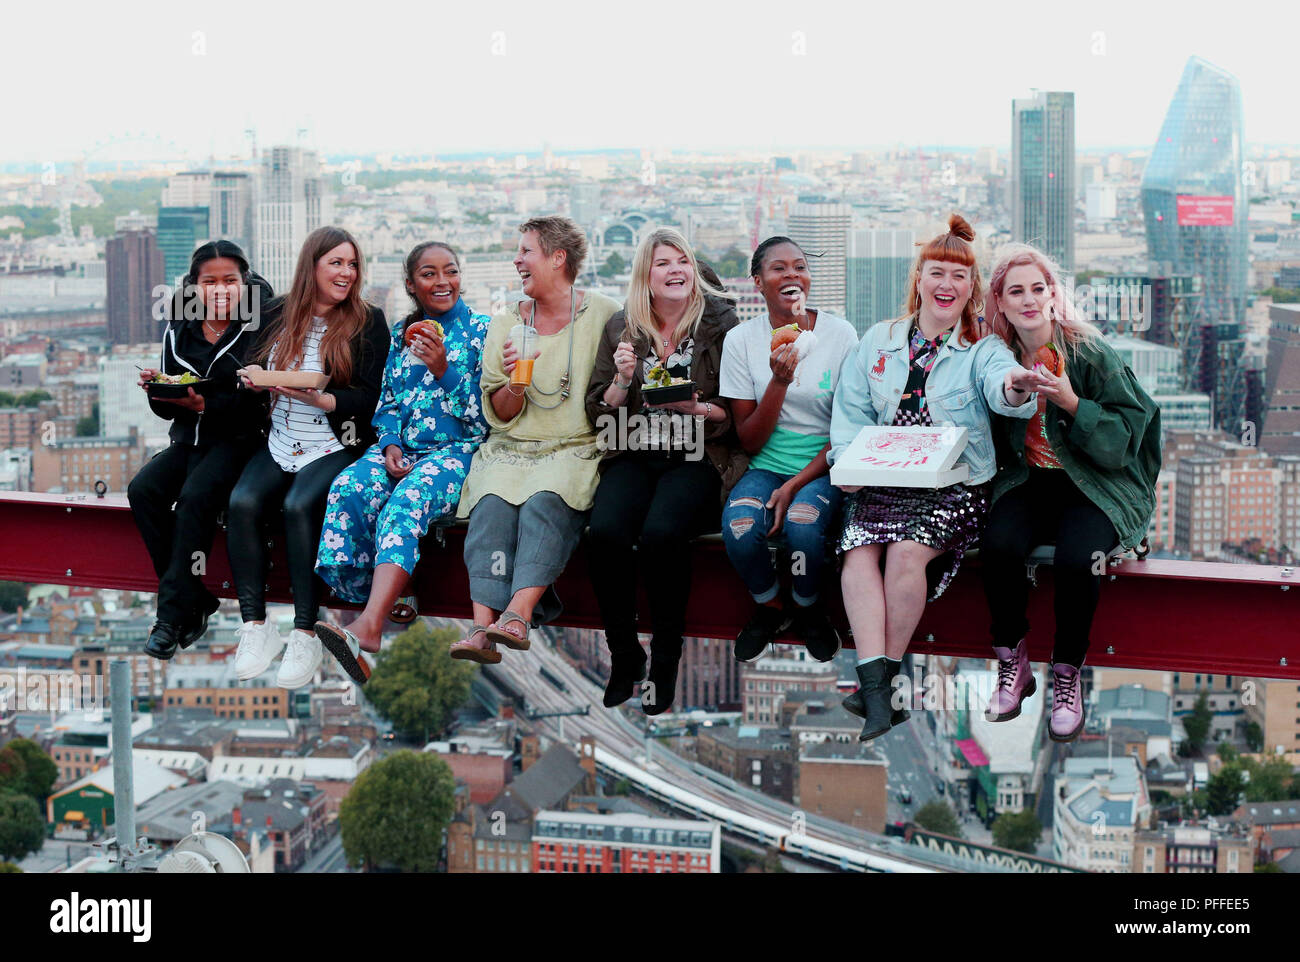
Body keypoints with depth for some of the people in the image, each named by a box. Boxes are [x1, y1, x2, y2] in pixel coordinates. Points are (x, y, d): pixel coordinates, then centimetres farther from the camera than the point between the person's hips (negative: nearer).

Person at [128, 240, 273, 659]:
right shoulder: (179, 330, 11)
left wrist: (206, 406, -25)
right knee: (143, 490, -21)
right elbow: (165, 407, 13)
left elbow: (259, 403, -14)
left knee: (195, 496, -32)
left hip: (238, 439, -6)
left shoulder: (259, 329, -6)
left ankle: (174, 614, -24)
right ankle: (197, 604, -14)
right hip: (188, 437, 6)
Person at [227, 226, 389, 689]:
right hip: (279, 446, 4)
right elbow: (255, 370, 21)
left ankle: (304, 635, -27)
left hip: (336, 447, -4)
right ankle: (255, 627, -21)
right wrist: (254, 377, -3)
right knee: (243, 502, -25)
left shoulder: (367, 321, 3)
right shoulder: (278, 314, 12)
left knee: (300, 507, -32)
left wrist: (319, 399, -19)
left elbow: (370, 398, -4)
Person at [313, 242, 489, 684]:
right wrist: (391, 444, -2)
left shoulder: (480, 331, 5)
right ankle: (379, 603, -32)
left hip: (457, 449, -5)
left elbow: (484, 416, -2)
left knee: (408, 499, -38)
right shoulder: (402, 334, 19)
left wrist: (444, 369, -15)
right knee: (349, 486, -31)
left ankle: (369, 626, -54)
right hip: (401, 448, 5)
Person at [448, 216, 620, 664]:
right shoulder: (505, 323, 14)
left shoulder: (604, 315, 4)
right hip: (513, 450, 3)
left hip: (578, 449, -3)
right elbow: (501, 416, 11)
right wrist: (515, 383, -8)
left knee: (546, 501, -34)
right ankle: (483, 627, -41)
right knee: (492, 504, -28)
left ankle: (517, 615, -45)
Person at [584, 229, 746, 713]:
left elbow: (737, 413, 1)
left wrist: (694, 406, -16)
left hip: (699, 456, -3)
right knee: (605, 532, -28)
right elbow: (598, 414, 14)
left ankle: (666, 660, -16)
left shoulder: (720, 323, 4)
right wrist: (622, 380, -4)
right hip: (634, 455, 3)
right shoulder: (621, 328, 14)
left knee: (661, 532, -33)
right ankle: (624, 655, -10)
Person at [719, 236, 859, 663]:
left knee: (803, 525, -33)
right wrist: (780, 380, -19)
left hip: (822, 467, -1)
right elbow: (750, 441, -3)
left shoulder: (840, 334, -4)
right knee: (739, 527, -29)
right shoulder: (741, 339, -2)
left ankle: (807, 608, 1)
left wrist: (796, 485, -14)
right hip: (766, 467, 1)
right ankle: (770, 607, 3)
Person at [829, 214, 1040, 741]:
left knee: (906, 553, -29)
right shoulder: (878, 340, 14)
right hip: (881, 481, 3)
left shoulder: (982, 350, 2)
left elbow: (1001, 388, -21)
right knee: (858, 552, -25)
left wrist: (1015, 388, -46)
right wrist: (848, 461, -7)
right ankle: (876, 690, -31)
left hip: (954, 486, -3)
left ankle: (882, 680, -13)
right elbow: (851, 411, 12)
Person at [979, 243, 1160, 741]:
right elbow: (996, 447, 12)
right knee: (998, 546, -28)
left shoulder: (1090, 352, -8)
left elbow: (1122, 442, -10)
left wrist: (1072, 403, -23)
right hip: (1029, 480, 3)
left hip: (1097, 485, -3)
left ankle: (1067, 676, -12)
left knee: (1076, 559, -32)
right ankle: (1012, 664, -10)